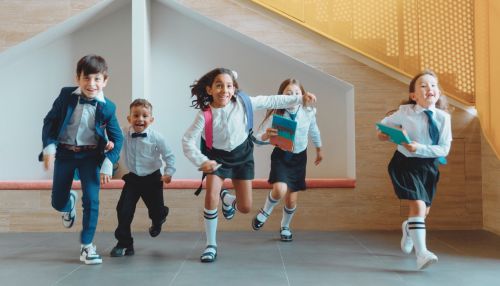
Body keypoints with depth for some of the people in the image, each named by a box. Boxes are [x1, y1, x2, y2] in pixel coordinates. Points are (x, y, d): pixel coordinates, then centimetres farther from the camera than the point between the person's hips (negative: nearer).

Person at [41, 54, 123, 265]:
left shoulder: (107, 108, -10)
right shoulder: (66, 96, -8)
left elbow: (117, 138, -5)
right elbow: (49, 122, -2)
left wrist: (108, 164, -14)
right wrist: (49, 147, -14)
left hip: (90, 155, -1)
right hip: (64, 153, 1)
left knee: (91, 200, -11)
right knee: (57, 203, 7)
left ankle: (87, 245, 5)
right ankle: (70, 203, 47)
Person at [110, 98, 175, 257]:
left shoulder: (156, 137, -15)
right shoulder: (124, 135, -12)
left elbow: (169, 156, -5)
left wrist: (168, 172, -9)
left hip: (152, 179, -1)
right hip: (133, 178, 1)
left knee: (156, 210, 9)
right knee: (123, 210, -8)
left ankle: (158, 220, 50)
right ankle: (124, 243, 8)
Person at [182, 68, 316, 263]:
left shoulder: (242, 102, -18)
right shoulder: (205, 115, -23)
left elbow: (271, 101, -9)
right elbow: (188, 140, -24)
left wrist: (300, 99, -6)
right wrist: (201, 161, -38)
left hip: (242, 155, 2)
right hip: (217, 157, -2)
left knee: (245, 208, 0)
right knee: (211, 196, -22)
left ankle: (228, 199, 40)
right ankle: (211, 245, -2)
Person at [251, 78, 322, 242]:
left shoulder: (308, 112, -13)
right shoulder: (275, 114, -21)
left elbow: (314, 131, 9)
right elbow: (258, 138, -22)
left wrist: (319, 150, 23)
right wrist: (266, 135, -45)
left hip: (299, 157, 3)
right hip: (281, 156, -2)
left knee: (292, 199, 7)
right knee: (280, 190, -27)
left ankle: (285, 227, 38)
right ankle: (265, 212, 7)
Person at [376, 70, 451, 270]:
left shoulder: (443, 117, -10)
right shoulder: (405, 112, -12)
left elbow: (444, 149, -12)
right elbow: (387, 122, 8)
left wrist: (420, 148, -24)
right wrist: (383, 132, -13)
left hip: (429, 166, 4)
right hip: (406, 163, -3)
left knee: (424, 209, 17)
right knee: (418, 205, -20)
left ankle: (408, 228, 51)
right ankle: (421, 252, -16)